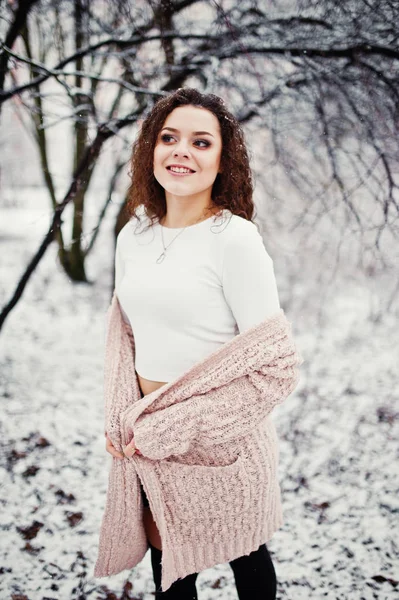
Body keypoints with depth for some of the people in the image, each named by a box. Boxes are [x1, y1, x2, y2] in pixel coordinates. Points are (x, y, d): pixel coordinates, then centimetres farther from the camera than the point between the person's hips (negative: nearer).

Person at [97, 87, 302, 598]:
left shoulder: (236, 239, -17)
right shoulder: (133, 236, 3)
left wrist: (178, 428, -19)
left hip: (221, 433, -5)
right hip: (149, 434, 5)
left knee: (245, 556, 18)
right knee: (165, 557, 20)